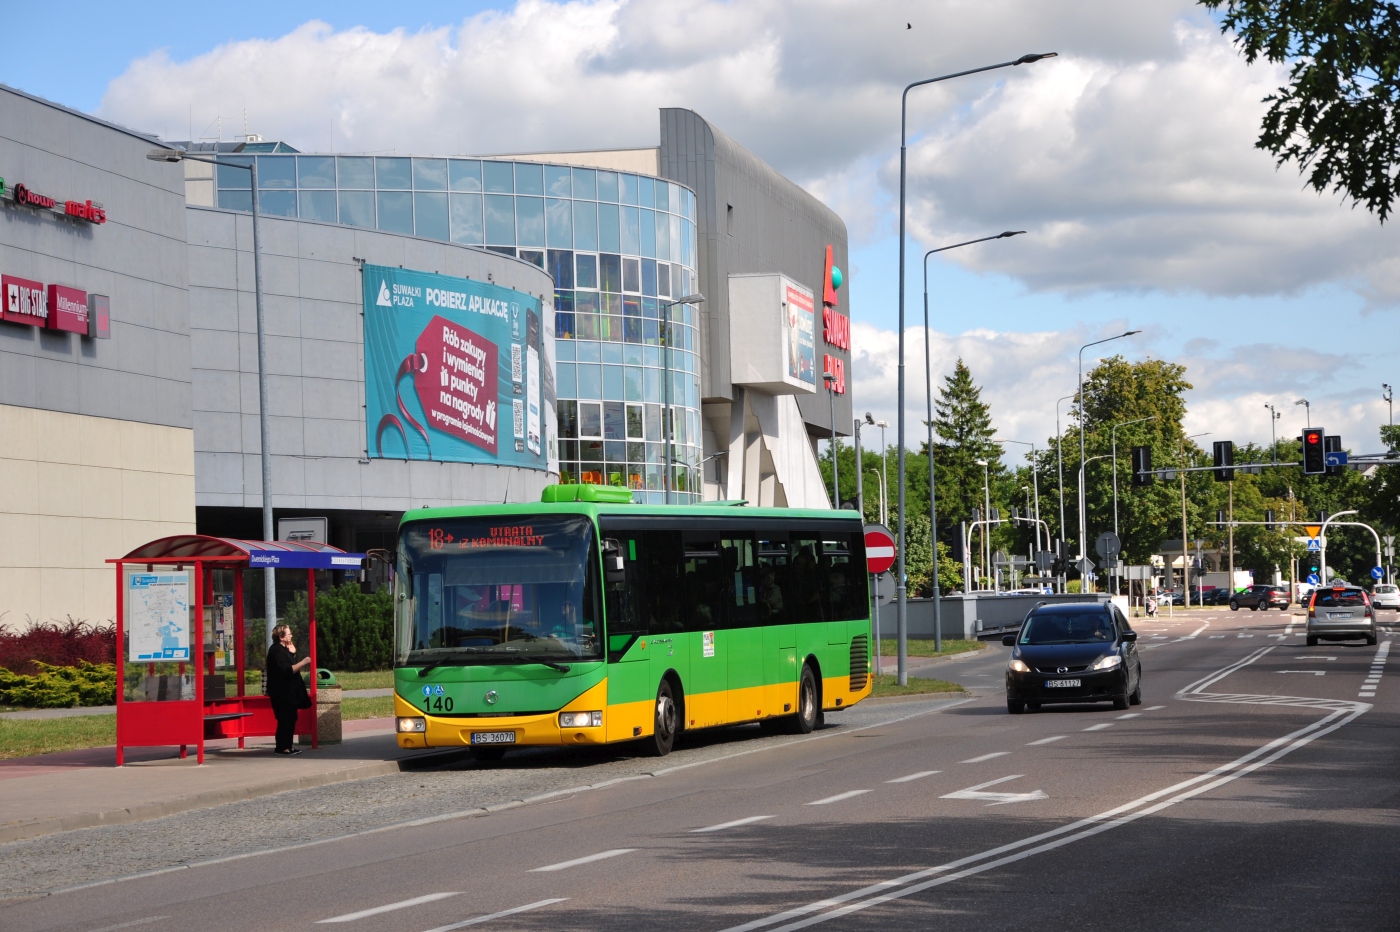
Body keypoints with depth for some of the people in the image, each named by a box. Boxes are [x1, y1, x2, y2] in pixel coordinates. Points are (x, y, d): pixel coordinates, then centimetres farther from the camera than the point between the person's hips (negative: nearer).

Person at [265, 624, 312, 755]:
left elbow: (290, 667, 17)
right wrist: (303, 662, -19)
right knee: (285, 720, -9)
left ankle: (287, 746, 17)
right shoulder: (277, 651, -17)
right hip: (282, 694, -10)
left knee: (290, 719, 12)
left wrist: (293, 653, 6)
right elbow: (287, 670, -25)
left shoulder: (283, 650, 16)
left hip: (289, 692, 10)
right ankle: (282, 748, -5)